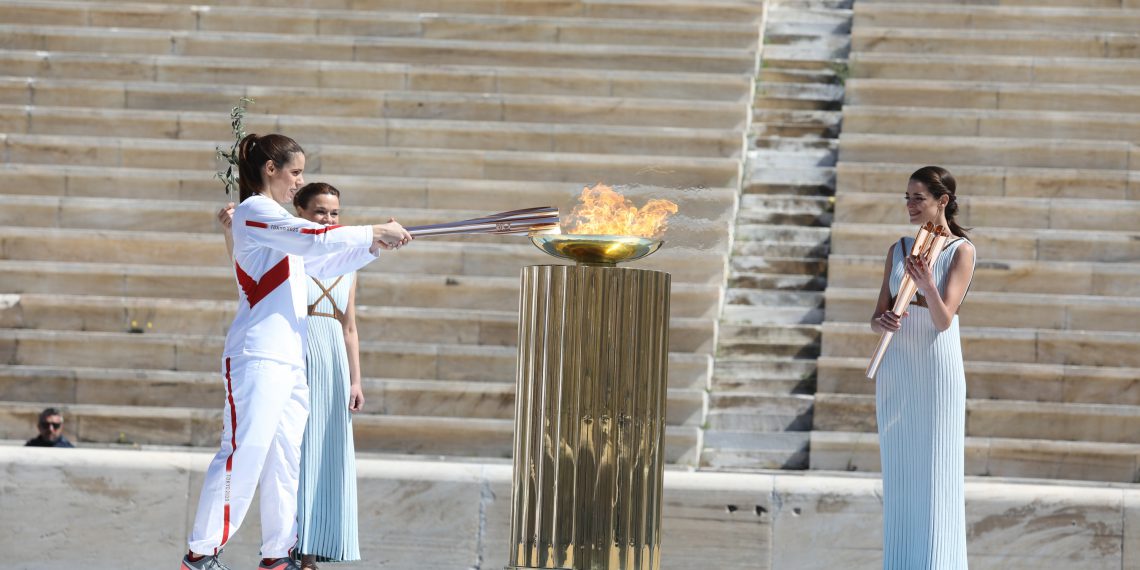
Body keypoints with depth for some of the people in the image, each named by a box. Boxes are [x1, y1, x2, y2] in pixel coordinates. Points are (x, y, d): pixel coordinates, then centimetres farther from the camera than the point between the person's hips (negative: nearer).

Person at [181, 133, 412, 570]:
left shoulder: (279, 221, 23)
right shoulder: (254, 212, -7)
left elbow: (324, 263, 28)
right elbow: (315, 239, -18)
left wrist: (375, 245, 15)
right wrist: (375, 232, -11)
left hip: (291, 359, 10)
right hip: (258, 357, -10)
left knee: (286, 459, 7)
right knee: (244, 453, -14)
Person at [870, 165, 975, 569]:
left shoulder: (961, 251, -5)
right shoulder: (899, 250, 10)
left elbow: (944, 319, -14)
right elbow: (876, 317, 9)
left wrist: (928, 287, -33)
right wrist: (881, 321, -13)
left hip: (937, 368, -5)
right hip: (895, 369, 5)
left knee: (935, 474, -5)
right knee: (898, 473, 7)